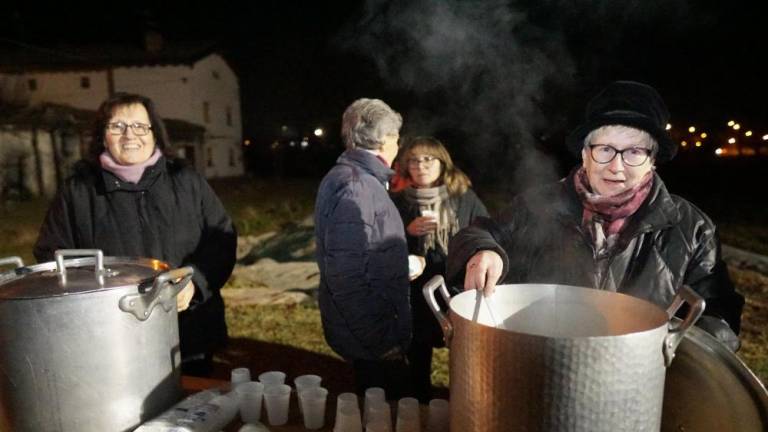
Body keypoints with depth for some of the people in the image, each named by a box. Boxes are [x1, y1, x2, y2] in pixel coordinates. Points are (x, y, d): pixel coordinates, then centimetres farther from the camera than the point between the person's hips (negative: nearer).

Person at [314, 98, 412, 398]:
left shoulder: (343, 177, 9)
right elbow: (348, 277, -27)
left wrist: (402, 262, 20)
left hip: (364, 332, 10)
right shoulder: (357, 187, -22)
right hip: (374, 339, -10)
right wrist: (382, 341, -21)